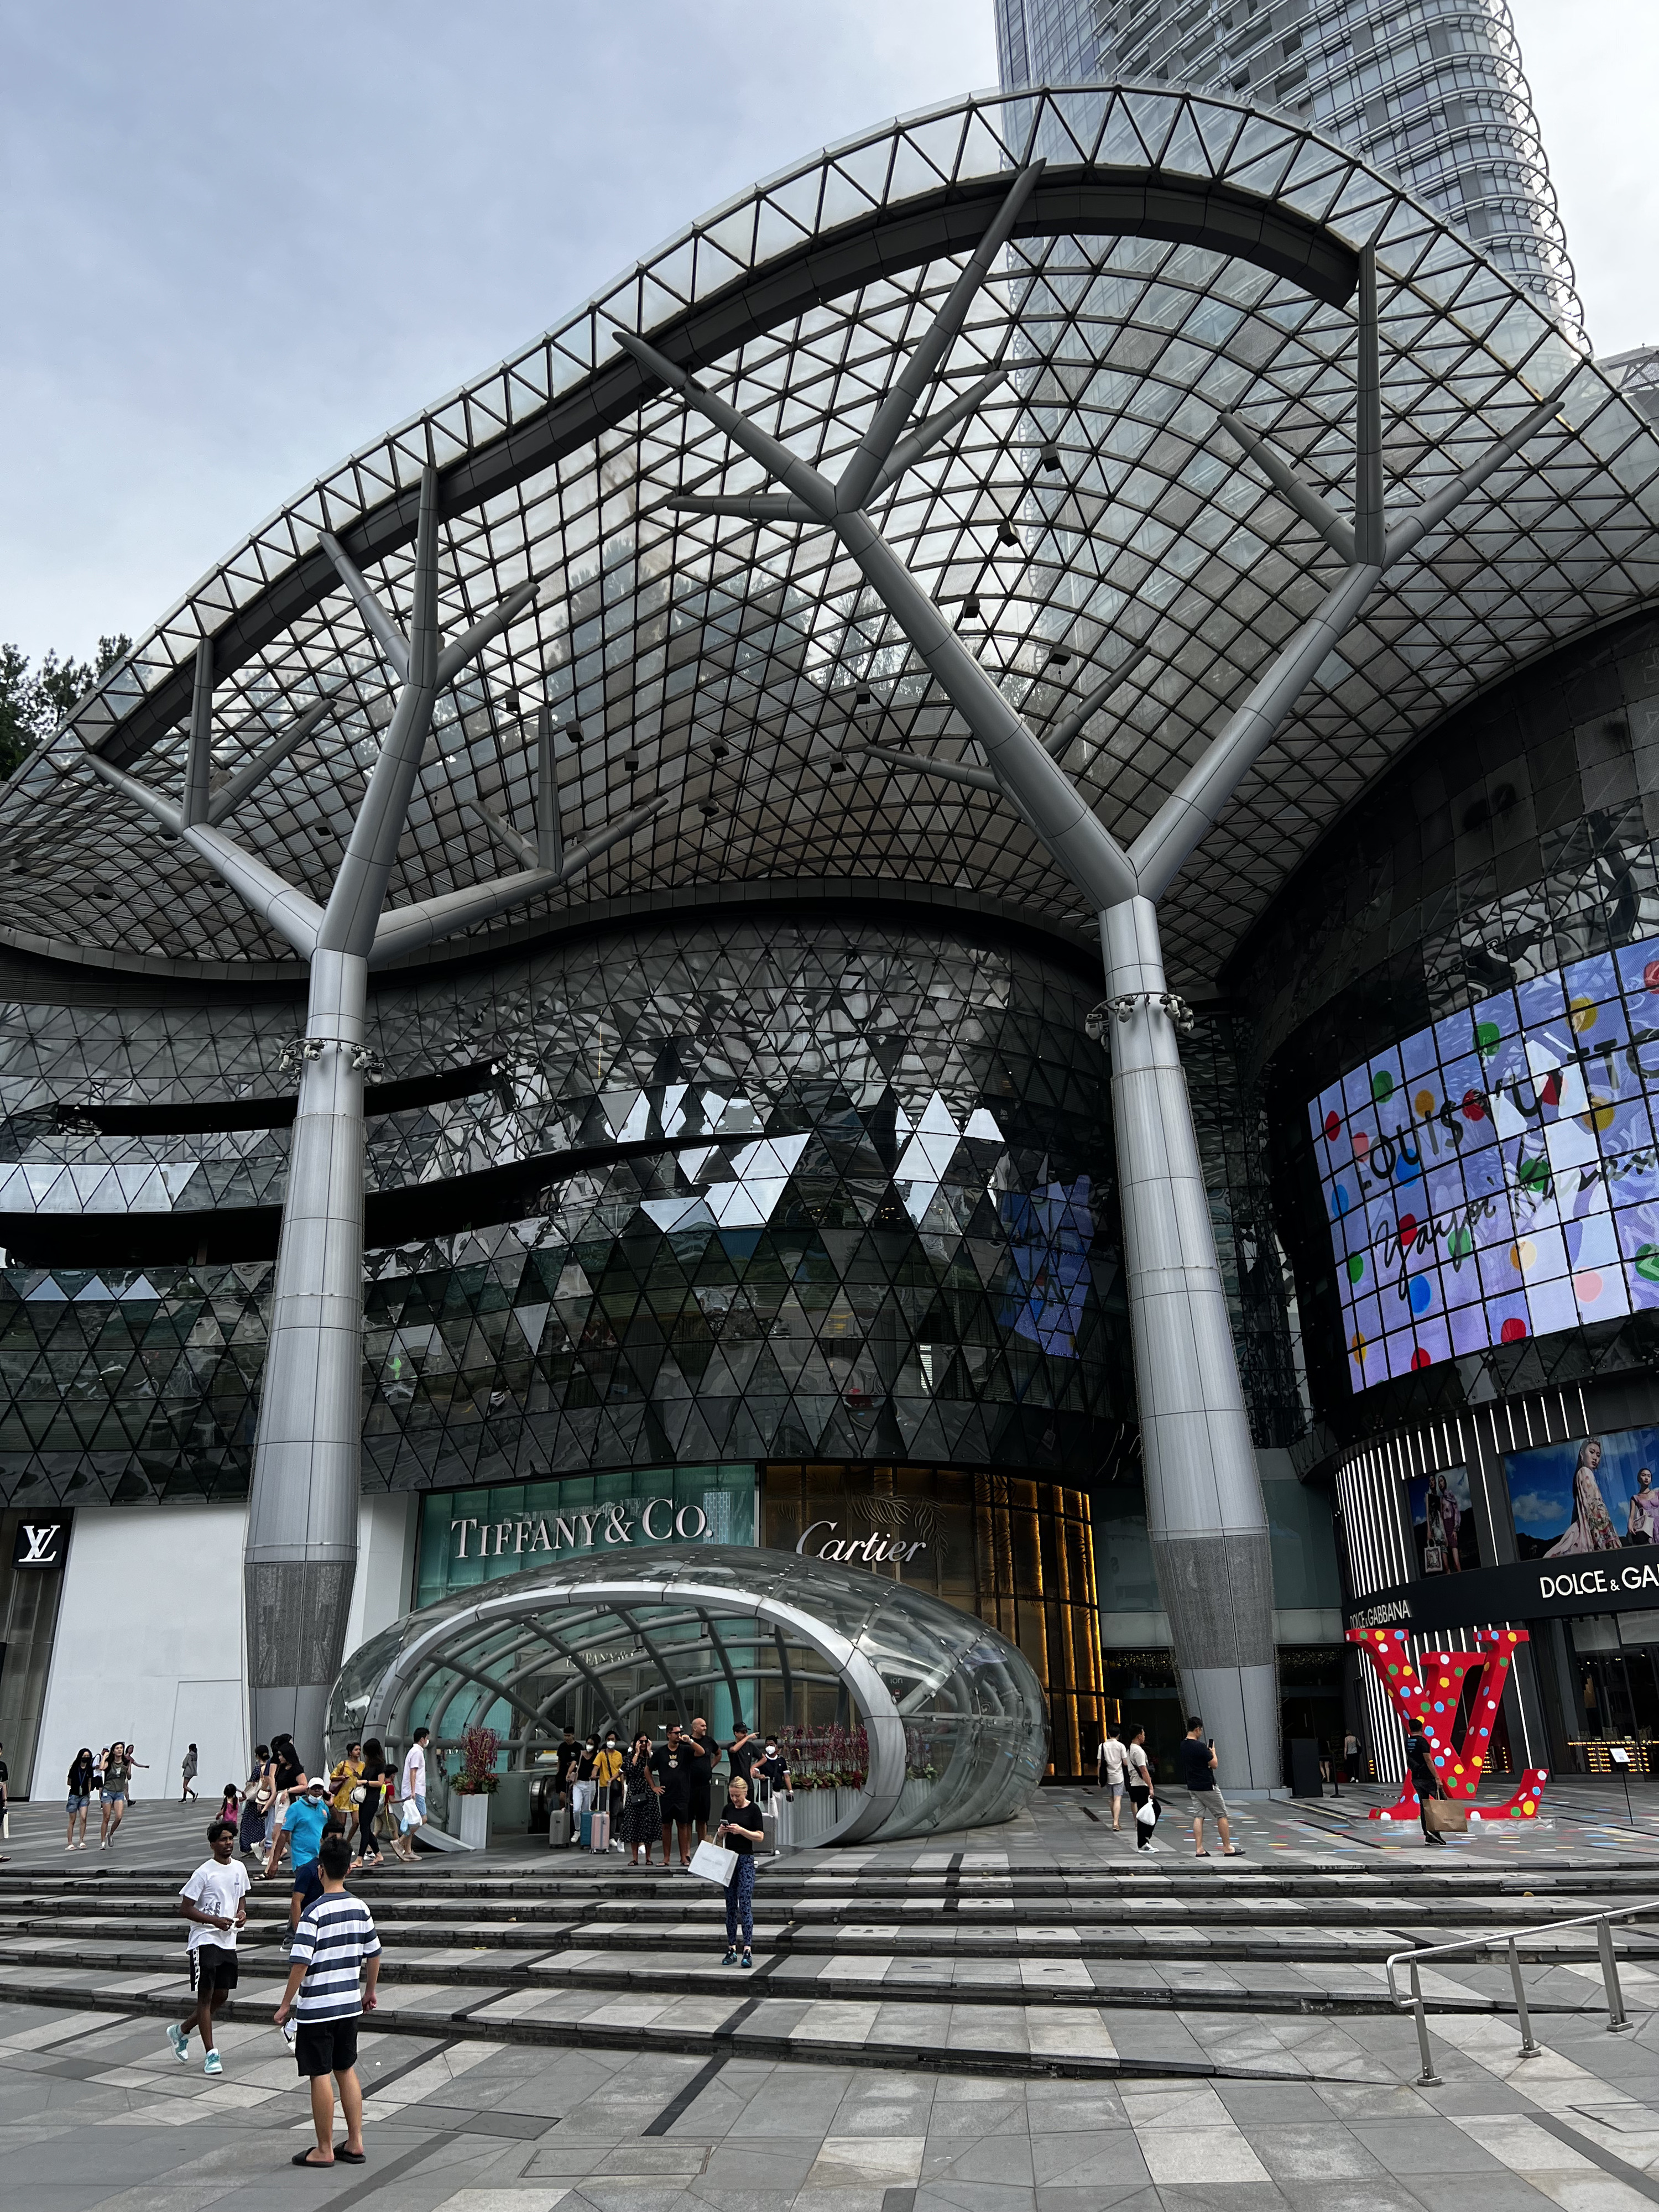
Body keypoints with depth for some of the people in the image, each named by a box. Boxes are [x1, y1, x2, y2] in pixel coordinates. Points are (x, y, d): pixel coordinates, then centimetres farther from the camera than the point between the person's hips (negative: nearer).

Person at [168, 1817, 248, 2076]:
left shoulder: (239, 1869, 7)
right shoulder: (204, 1873, -13)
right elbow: (184, 1910, -12)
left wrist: (242, 1913, -1)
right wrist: (215, 1921, -21)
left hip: (228, 1942, 7)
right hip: (205, 1941, -7)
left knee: (221, 1996, 11)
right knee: (206, 1995, -4)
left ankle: (181, 2031, 33)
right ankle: (211, 2054, 3)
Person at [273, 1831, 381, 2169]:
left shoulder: (315, 1912, -17)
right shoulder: (361, 1908, 2)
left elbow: (300, 1963, -19)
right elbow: (373, 1955, 10)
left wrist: (286, 2004, -7)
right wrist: (370, 1991, 24)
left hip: (316, 2008, -6)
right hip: (349, 2004, 6)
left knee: (320, 2076, 5)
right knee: (347, 2070, 16)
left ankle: (324, 2150, 15)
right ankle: (355, 2143, 20)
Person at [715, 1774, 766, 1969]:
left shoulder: (753, 1809, -6)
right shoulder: (727, 1809, 8)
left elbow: (760, 1836, -9)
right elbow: (719, 1839, 15)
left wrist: (741, 1830, -22)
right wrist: (720, 1832, -8)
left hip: (746, 1859, -5)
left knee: (745, 1904, -11)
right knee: (731, 1906, 8)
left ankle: (748, 1950, -13)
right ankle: (731, 1949, 15)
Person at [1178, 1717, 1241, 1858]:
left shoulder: (1183, 1745, 4)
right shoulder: (1200, 1746, -21)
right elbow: (1214, 1764, -13)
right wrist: (1213, 1752, 4)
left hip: (1192, 1787, 7)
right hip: (1207, 1787, -7)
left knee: (1198, 1817, 7)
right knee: (1221, 1815, 4)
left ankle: (1199, 1849, 1)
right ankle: (1227, 1848, 7)